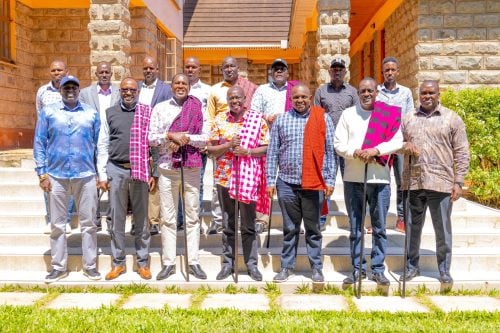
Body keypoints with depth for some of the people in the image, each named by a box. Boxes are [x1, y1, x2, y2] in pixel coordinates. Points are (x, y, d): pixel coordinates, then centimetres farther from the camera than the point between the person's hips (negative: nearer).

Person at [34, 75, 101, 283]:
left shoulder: (91, 113, 7)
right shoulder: (48, 112, 5)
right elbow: (39, 143, 4)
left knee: (88, 223, 5)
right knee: (57, 224, 8)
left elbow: (99, 144, 8)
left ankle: (90, 266, 15)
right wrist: (42, 173, -3)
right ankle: (59, 267, 19)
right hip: (56, 176, 0)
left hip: (86, 175, 0)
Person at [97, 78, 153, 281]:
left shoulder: (147, 113, 4)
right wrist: (102, 175, 1)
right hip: (116, 170, 1)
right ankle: (118, 262, 17)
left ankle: (142, 262, 16)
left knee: (141, 218, 6)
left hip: (140, 171, -1)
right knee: (116, 218, 6)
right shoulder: (110, 113, 8)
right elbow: (103, 146, 7)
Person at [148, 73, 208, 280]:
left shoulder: (198, 108, 5)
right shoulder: (160, 108, 8)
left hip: (191, 168, 0)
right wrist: (170, 135, -13)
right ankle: (168, 263, 12)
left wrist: (184, 137, -14)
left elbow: (205, 139, -1)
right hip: (167, 168, 1)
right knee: (168, 218, 4)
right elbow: (151, 137, 1)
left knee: (192, 217, 4)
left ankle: (194, 262, 11)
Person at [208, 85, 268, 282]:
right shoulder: (219, 120, 4)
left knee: (248, 225, 8)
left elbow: (266, 147, -1)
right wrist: (228, 145, -15)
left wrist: (248, 151, -17)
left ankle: (252, 264, 19)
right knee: (228, 224, 11)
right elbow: (210, 149, 2)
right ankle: (228, 263, 22)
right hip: (225, 177, 2)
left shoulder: (257, 119, 0)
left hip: (249, 178, -1)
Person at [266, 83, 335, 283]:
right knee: (290, 228, 11)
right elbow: (272, 153, 7)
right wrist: (270, 180, 2)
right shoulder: (281, 121, 7)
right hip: (287, 183, 1)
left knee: (313, 228, 8)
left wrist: (330, 180, -2)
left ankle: (316, 268, 19)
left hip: (314, 183, -1)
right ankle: (287, 266, 21)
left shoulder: (323, 119, 4)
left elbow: (330, 152, 2)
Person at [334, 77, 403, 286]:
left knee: (379, 227, 5)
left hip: (380, 177, -1)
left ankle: (378, 269, 16)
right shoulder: (348, 114, 7)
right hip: (353, 177, 1)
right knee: (355, 227, 7)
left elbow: (398, 141, -5)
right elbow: (339, 144, 2)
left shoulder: (389, 114, 4)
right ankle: (358, 268, 17)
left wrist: (375, 150, -17)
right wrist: (355, 152, -15)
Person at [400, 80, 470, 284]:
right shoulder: (408, 118, 11)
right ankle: (412, 266, 26)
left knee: (443, 229, 6)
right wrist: (405, 145, -10)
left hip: (441, 183, -2)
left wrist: (458, 182, -6)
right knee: (413, 228, 11)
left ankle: (444, 270, 21)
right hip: (412, 183, 3)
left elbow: (461, 153, 1)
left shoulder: (452, 119, 3)